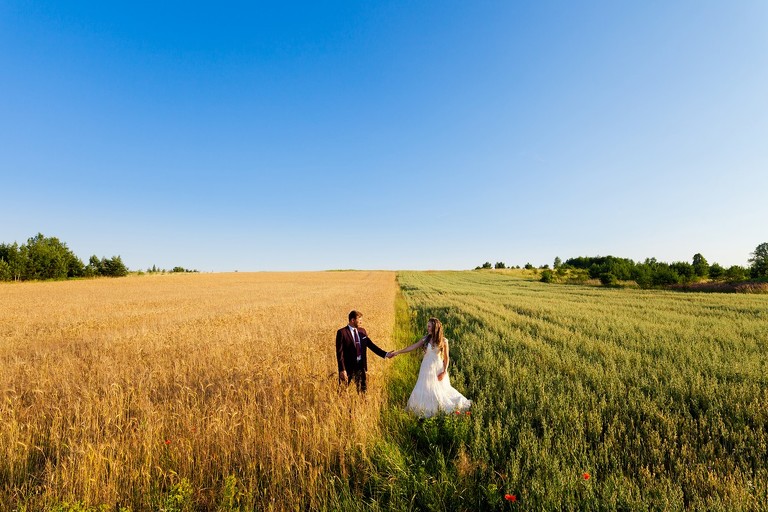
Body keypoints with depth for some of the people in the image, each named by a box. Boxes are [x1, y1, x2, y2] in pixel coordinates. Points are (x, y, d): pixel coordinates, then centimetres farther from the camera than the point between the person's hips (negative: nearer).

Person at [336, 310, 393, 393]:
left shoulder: (362, 331, 8)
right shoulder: (342, 332, -10)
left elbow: (371, 345, 11)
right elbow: (340, 353, -13)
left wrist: (385, 354, 2)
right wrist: (342, 370, -17)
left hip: (361, 367, 6)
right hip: (348, 368, -5)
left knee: (362, 391, 13)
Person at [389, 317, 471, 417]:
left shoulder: (443, 341, -8)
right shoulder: (426, 339, -3)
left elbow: (446, 357, -2)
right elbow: (412, 347, -1)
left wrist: (444, 372, -9)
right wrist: (398, 352, -4)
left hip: (438, 367, -2)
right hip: (427, 367, 2)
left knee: (441, 389, 5)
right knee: (425, 388, 4)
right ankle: (427, 409, 20)